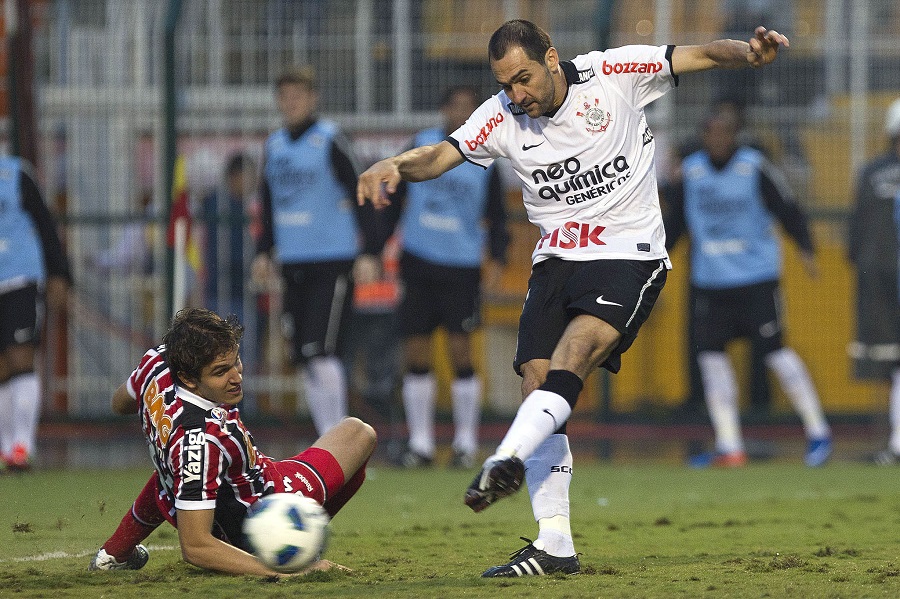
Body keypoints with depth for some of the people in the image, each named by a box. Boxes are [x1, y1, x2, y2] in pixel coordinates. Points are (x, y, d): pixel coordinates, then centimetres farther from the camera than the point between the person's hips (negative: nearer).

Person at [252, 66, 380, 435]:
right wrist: (264, 252, 15)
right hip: (293, 263, 7)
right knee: (303, 357, 5)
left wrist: (370, 250, -14)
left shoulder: (329, 142, -6)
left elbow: (358, 196, -7)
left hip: (332, 264, -7)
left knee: (321, 351, -15)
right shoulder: (274, 145, 13)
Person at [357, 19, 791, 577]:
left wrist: (747, 52, -30)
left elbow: (700, 55, -9)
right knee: (537, 384, -7)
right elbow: (442, 154, -11)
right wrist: (393, 165, -33)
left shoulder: (614, 74, -8)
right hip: (556, 261, 4)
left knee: (571, 357, -27)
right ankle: (555, 545, -5)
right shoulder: (503, 117, -1)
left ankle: (507, 461, -41)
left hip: (630, 257, -4)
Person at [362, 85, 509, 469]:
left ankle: (466, 443, 3)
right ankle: (420, 442, 9)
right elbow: (396, 197, 10)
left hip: (462, 267, -2)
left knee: (460, 352, -6)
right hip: (418, 263, 2)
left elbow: (497, 217, 6)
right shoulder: (421, 146, 5)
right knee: (416, 354, 2)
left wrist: (497, 258, -9)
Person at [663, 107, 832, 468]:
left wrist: (806, 249, -18)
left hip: (757, 278, -4)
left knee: (774, 350, -8)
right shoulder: (691, 171, 5)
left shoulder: (754, 168, -6)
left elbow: (787, 209, -5)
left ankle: (817, 431, 5)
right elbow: (675, 221, 15)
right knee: (710, 354, -2)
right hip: (709, 281, 4)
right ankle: (729, 447, 5)